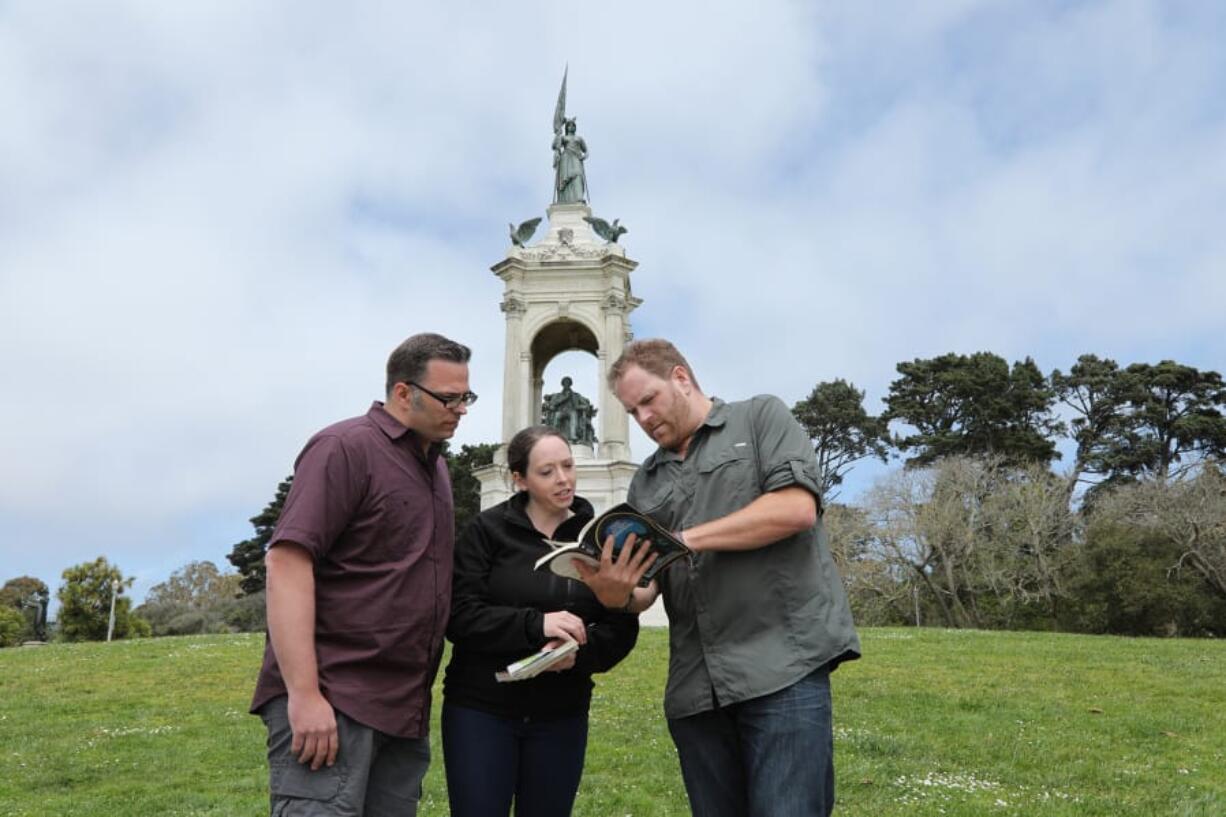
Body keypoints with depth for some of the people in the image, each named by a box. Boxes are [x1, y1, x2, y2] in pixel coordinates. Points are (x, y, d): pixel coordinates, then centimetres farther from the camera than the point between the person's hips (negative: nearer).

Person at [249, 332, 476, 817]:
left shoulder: (434, 466, 17)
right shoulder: (344, 448, -7)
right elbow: (286, 562, -16)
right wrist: (304, 694, -22)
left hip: (405, 707, 8)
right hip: (329, 701, -7)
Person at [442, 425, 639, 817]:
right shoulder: (487, 530, -5)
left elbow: (622, 628, 1)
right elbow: (458, 615, -12)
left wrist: (579, 652, -19)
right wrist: (535, 624, -24)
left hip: (561, 716, 3)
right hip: (480, 710, -2)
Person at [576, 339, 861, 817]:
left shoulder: (761, 417, 6)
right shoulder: (645, 483, 19)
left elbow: (797, 507, -10)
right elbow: (646, 589, 14)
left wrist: (689, 537, -11)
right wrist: (618, 595, -11)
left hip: (783, 663, -5)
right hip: (696, 683, 5)